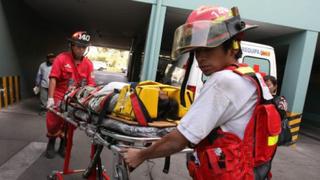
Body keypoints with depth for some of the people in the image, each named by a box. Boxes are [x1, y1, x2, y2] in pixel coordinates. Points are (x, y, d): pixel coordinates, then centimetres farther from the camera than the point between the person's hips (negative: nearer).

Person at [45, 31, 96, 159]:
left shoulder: (88, 64, -4)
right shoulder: (61, 58, -11)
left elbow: (91, 84, -6)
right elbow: (53, 79, -14)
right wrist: (50, 98, -19)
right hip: (59, 97, -2)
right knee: (53, 123, 6)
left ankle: (63, 146, 36)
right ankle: (51, 145, 35)